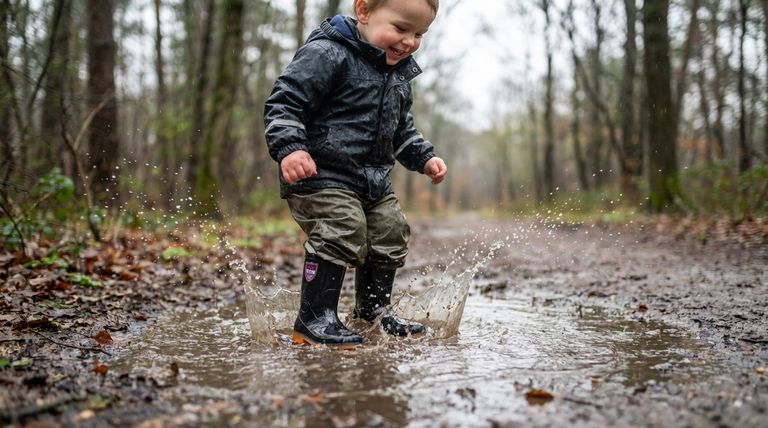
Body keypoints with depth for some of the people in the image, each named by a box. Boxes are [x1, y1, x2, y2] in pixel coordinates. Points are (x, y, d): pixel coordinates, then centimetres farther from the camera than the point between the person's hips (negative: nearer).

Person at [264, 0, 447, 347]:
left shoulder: (399, 74, 13)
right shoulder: (327, 54, -15)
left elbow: (401, 129, 27)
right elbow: (284, 101, -19)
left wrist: (424, 158, 16)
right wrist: (290, 148, -31)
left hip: (373, 179, 9)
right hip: (321, 174, -9)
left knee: (390, 235, 12)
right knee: (342, 234, -21)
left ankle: (373, 311, 31)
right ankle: (313, 321, -8)